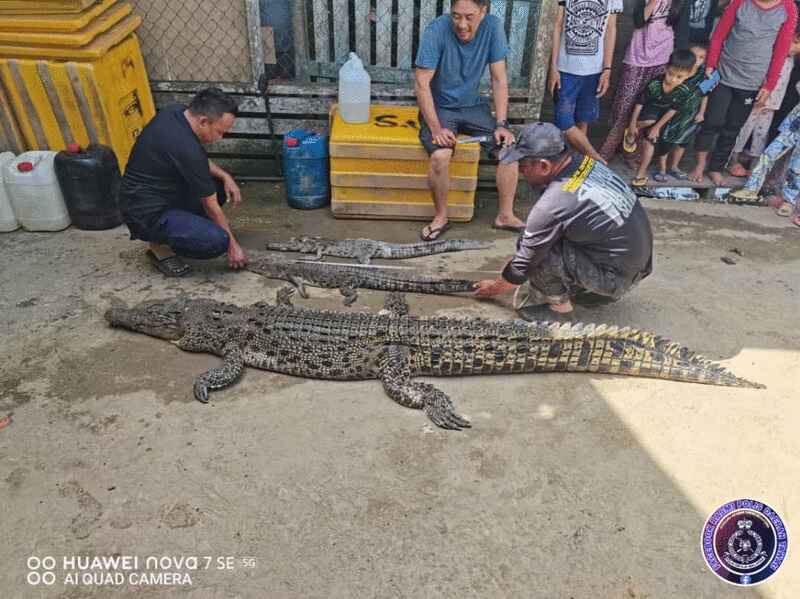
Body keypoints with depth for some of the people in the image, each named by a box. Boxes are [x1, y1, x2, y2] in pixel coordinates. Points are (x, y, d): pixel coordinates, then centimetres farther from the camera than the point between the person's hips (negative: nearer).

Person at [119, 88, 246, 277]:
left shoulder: (175, 111, -2)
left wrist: (225, 176, 1)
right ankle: (161, 245, -2)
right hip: (148, 214, -10)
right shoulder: (186, 148, -27)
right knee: (217, 240, -26)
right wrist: (233, 245, -6)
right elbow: (210, 206, -17)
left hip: (159, 193, 10)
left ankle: (182, 228, 13)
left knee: (219, 186, 13)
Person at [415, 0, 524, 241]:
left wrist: (501, 124, -15)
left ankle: (505, 215, 1)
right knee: (440, 155, -30)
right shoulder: (437, 30, -21)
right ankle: (441, 217, -8)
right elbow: (421, 83, -21)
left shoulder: (493, 27, -12)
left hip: (473, 105, 4)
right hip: (439, 107, -3)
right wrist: (436, 128, -28)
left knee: (510, 147, -14)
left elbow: (499, 79, -7)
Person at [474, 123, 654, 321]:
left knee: (535, 250, -15)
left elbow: (524, 262, -10)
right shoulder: (586, 162, -3)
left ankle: (561, 307, 2)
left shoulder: (551, 206, -24)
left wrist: (495, 287, 8)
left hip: (617, 277, -8)